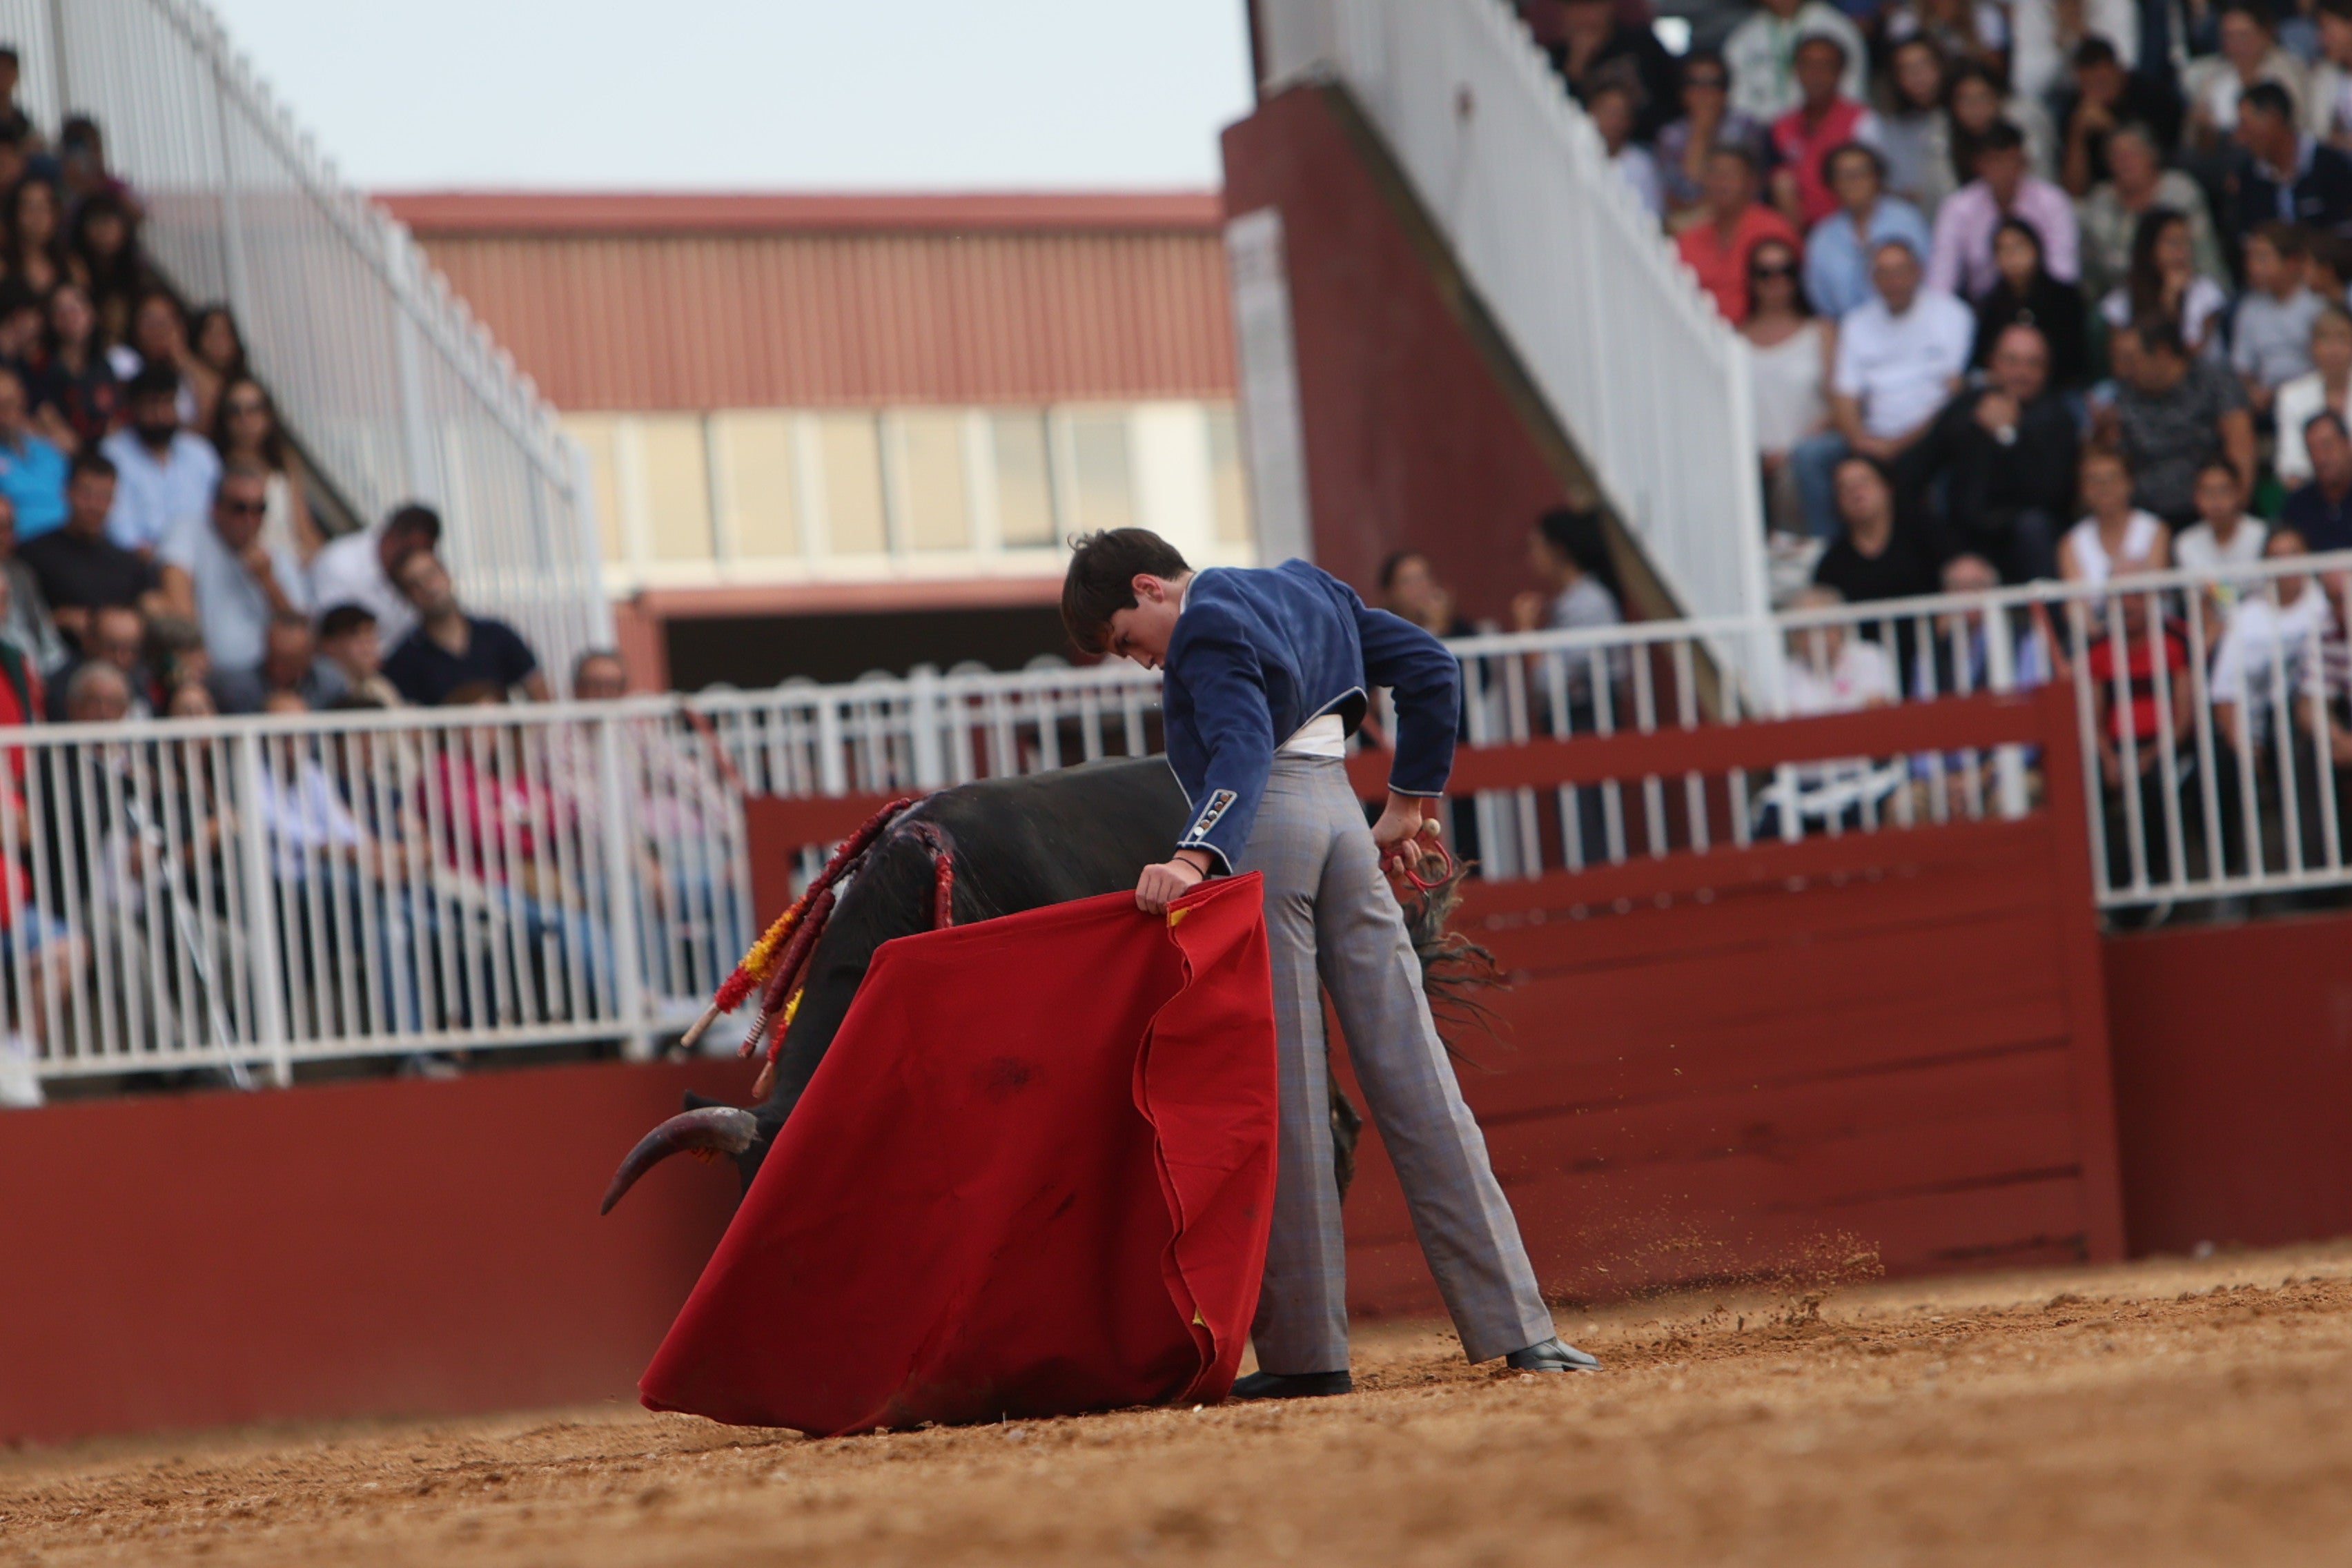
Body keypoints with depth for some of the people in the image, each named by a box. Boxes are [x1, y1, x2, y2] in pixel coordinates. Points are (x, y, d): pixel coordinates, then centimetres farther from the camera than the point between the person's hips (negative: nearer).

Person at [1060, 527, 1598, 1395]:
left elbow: (1242, 750, -23)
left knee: (1279, 1092, -5)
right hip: (1340, 817, 8)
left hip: (1260, 832, -8)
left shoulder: (1206, 628, -7)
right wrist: (1410, 800, 24)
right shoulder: (1306, 590, 20)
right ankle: (1518, 1328, -2)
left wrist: (1195, 856, -36)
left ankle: (1306, 1349, -5)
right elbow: (1431, 671, 23)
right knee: (1411, 1070, 4)